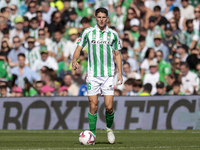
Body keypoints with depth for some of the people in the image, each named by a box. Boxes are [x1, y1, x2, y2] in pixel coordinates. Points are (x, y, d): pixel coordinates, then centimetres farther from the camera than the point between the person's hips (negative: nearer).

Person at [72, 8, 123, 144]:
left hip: (108, 75, 0)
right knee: (93, 106, -3)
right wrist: (74, 61, -12)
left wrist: (120, 73, 3)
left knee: (109, 107, -6)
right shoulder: (88, 33, 3)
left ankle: (109, 128, 20)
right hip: (92, 75, 0)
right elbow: (79, 48, 8)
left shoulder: (113, 34, 5)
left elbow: (117, 54, 11)